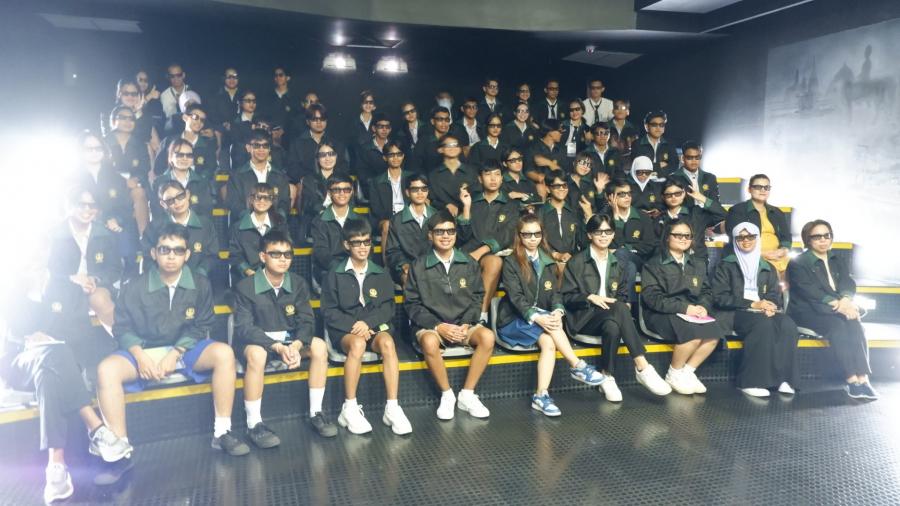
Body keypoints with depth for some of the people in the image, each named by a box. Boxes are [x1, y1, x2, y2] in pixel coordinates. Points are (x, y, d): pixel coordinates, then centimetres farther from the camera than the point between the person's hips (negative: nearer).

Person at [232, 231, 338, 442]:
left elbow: (306, 321, -5)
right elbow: (244, 328, -19)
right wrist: (277, 347, -32)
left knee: (319, 346, -21)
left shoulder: (298, 283, -2)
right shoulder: (245, 287, -14)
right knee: (257, 354, -38)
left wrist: (296, 345, -27)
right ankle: (254, 424, -25)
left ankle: (316, 413, -10)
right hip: (256, 341, -4)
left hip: (288, 340, 4)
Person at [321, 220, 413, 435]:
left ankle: (392, 408, -33)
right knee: (358, 343, -36)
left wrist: (368, 322, -16)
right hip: (345, 330, -2)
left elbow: (388, 307, 2)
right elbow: (329, 311, 0)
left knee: (387, 342, -32)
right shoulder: (335, 275, 5)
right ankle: (350, 409, -28)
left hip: (375, 326, 2)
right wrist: (353, 325, -16)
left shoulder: (381, 274, 12)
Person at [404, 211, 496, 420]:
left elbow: (477, 298, 7)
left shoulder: (469, 263, 6)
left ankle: (467, 395, -12)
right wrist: (439, 326, -15)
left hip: (463, 324, 2)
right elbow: (412, 304, -3)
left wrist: (466, 325, -10)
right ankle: (447, 395, -12)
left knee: (487, 337, -27)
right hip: (431, 325, -2)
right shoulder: (419, 266, -1)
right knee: (429, 342, -36)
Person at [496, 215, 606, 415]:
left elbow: (555, 292, 4)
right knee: (550, 331, -32)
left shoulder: (547, 262, 14)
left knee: (548, 342, -29)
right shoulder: (511, 262, -3)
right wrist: (536, 317, -30)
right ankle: (577, 366, -25)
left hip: (542, 318, 4)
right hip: (514, 321, -3)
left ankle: (541, 395, -33)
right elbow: (515, 297, -14)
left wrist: (558, 311, -20)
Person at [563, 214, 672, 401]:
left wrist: (622, 304, -5)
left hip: (611, 317, 4)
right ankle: (643, 368, -40)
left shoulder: (617, 264, 22)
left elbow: (623, 295, 20)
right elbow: (566, 297, 1)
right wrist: (590, 297, -16)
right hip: (584, 318, -4)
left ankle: (607, 377, -29)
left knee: (613, 327, -38)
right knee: (619, 308, -37)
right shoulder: (576, 262, 7)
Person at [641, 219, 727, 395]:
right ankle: (673, 375, -10)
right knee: (694, 333, -32)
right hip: (661, 315, -5)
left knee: (714, 331, -25)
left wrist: (703, 306, -9)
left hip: (692, 313, 5)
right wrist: (684, 307, -18)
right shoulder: (653, 264, 3)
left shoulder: (698, 264, 22)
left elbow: (706, 292, 15)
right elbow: (652, 298, -10)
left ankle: (687, 372, -9)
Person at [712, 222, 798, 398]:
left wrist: (769, 306, -13)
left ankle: (783, 378, -26)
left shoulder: (768, 268, 24)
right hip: (735, 313, -4)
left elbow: (775, 296, 12)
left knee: (788, 324, -29)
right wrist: (752, 304, -12)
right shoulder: (726, 265, 10)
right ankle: (752, 381, -34)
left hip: (763, 312, 4)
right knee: (764, 324, -36)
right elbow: (720, 297, -2)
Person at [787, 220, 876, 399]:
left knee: (854, 322, -28)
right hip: (808, 312, -4)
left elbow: (848, 284, 2)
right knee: (837, 325, -33)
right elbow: (810, 292, -13)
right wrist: (837, 304, -25)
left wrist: (845, 300, -22)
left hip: (838, 310, 4)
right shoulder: (798, 263, 2)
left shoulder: (838, 262, 20)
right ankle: (852, 380, -36)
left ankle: (862, 378, -36)